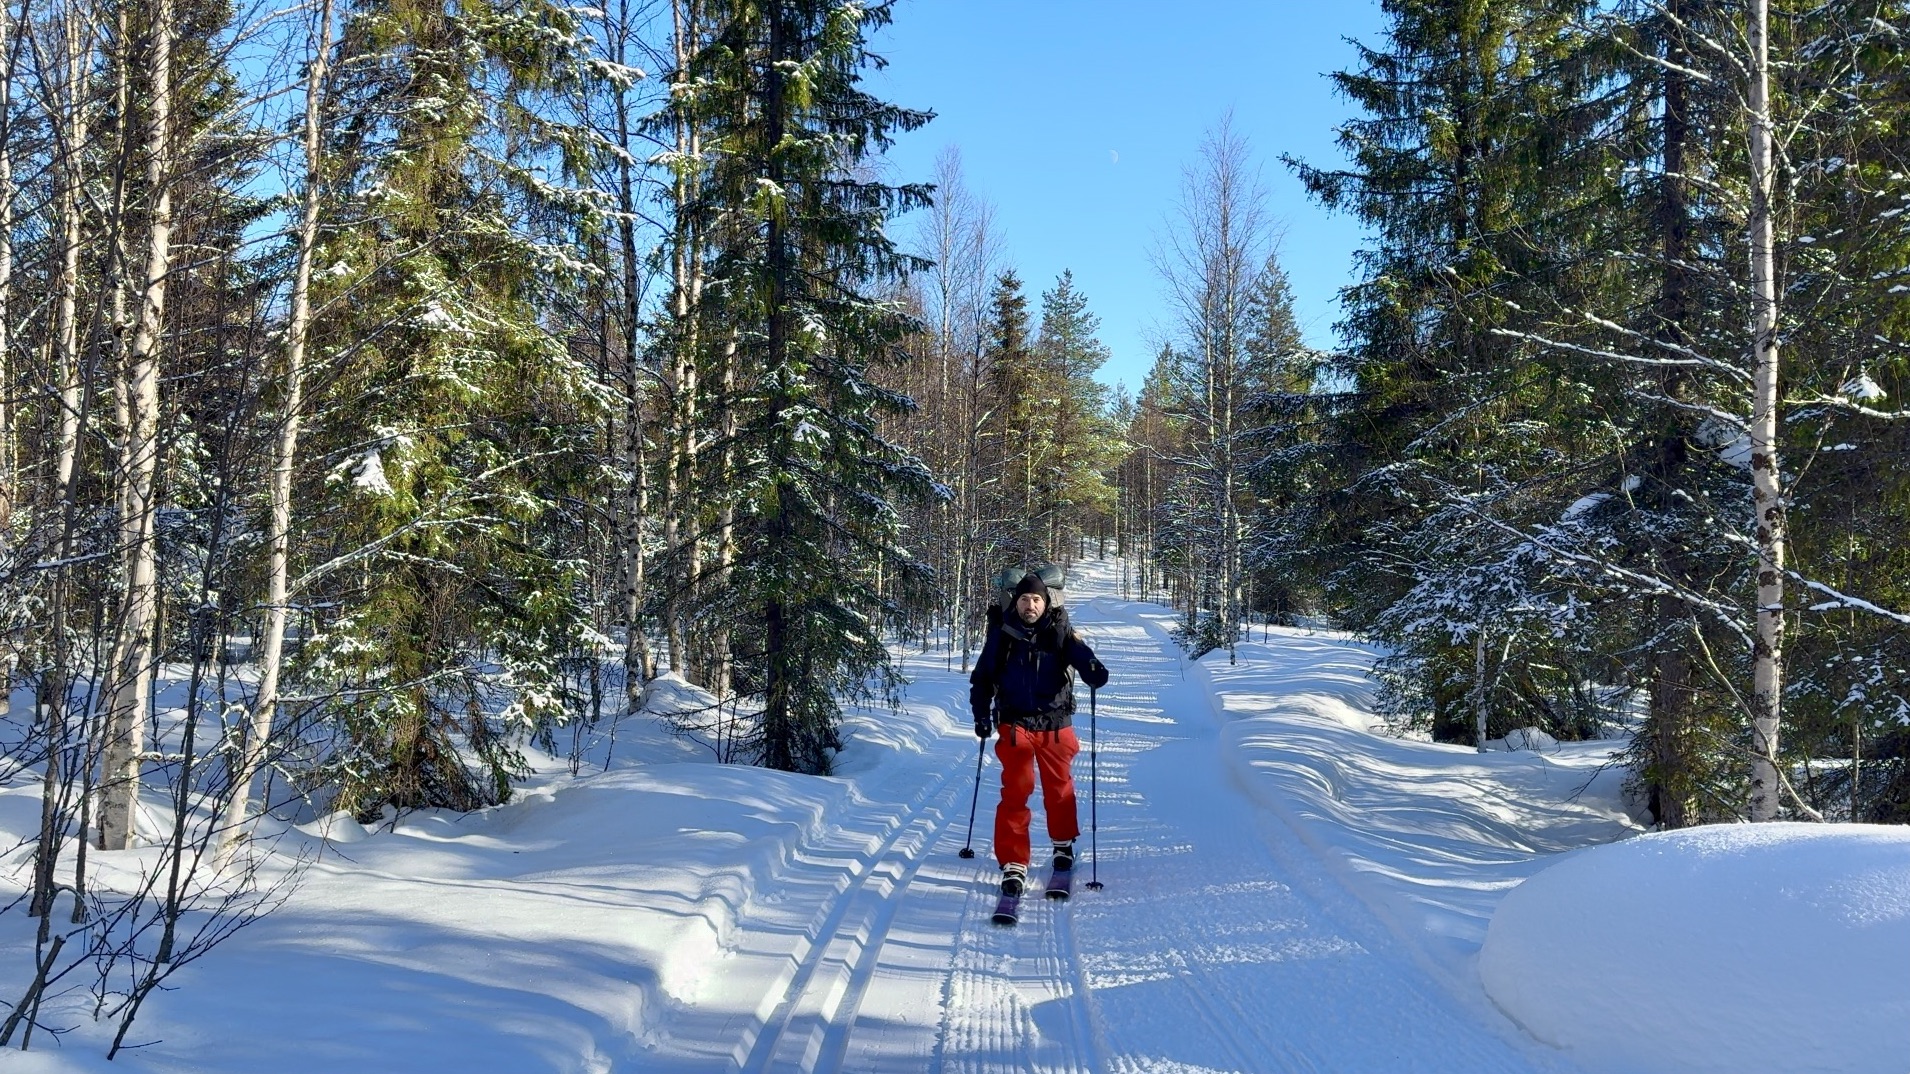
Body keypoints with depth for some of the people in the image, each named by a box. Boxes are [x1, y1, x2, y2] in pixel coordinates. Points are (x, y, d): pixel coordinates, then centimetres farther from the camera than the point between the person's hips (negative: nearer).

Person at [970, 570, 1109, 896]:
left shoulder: (1060, 634, 0)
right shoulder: (1001, 636, 3)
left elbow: (1081, 656, -16)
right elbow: (982, 678, 9)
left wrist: (1095, 672, -37)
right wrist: (981, 715, 1)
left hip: (1055, 724, 1)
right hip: (1015, 724, 0)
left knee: (1059, 789, 13)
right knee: (1015, 792, -6)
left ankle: (1063, 843, 38)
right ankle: (1013, 864, -1)